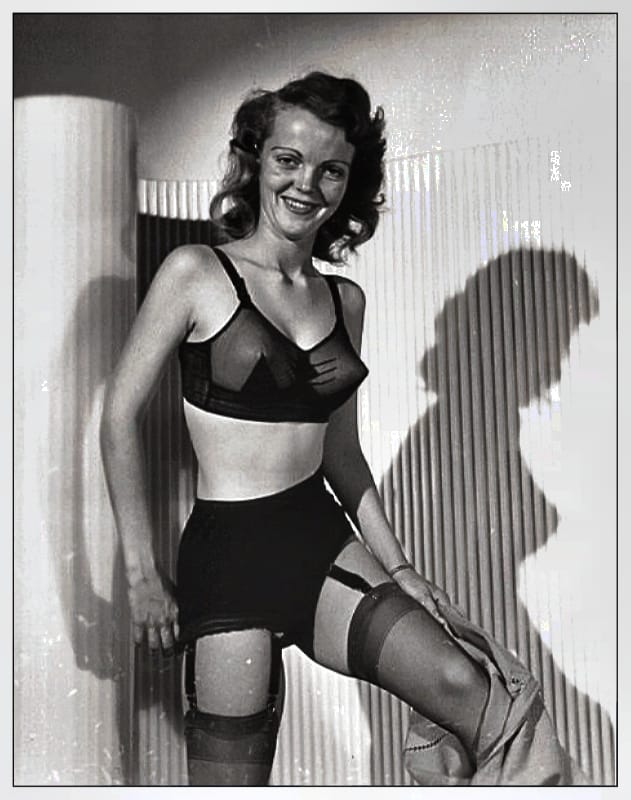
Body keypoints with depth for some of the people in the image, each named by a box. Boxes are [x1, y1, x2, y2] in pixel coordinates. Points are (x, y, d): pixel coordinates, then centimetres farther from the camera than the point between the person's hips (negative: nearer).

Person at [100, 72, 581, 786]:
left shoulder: (345, 300, 10)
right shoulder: (197, 272, -5)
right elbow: (121, 415, -4)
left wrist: (397, 568, 12)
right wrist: (142, 572, -6)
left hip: (323, 540, 4)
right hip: (228, 552, -4)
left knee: (473, 694, -14)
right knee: (232, 776, 2)